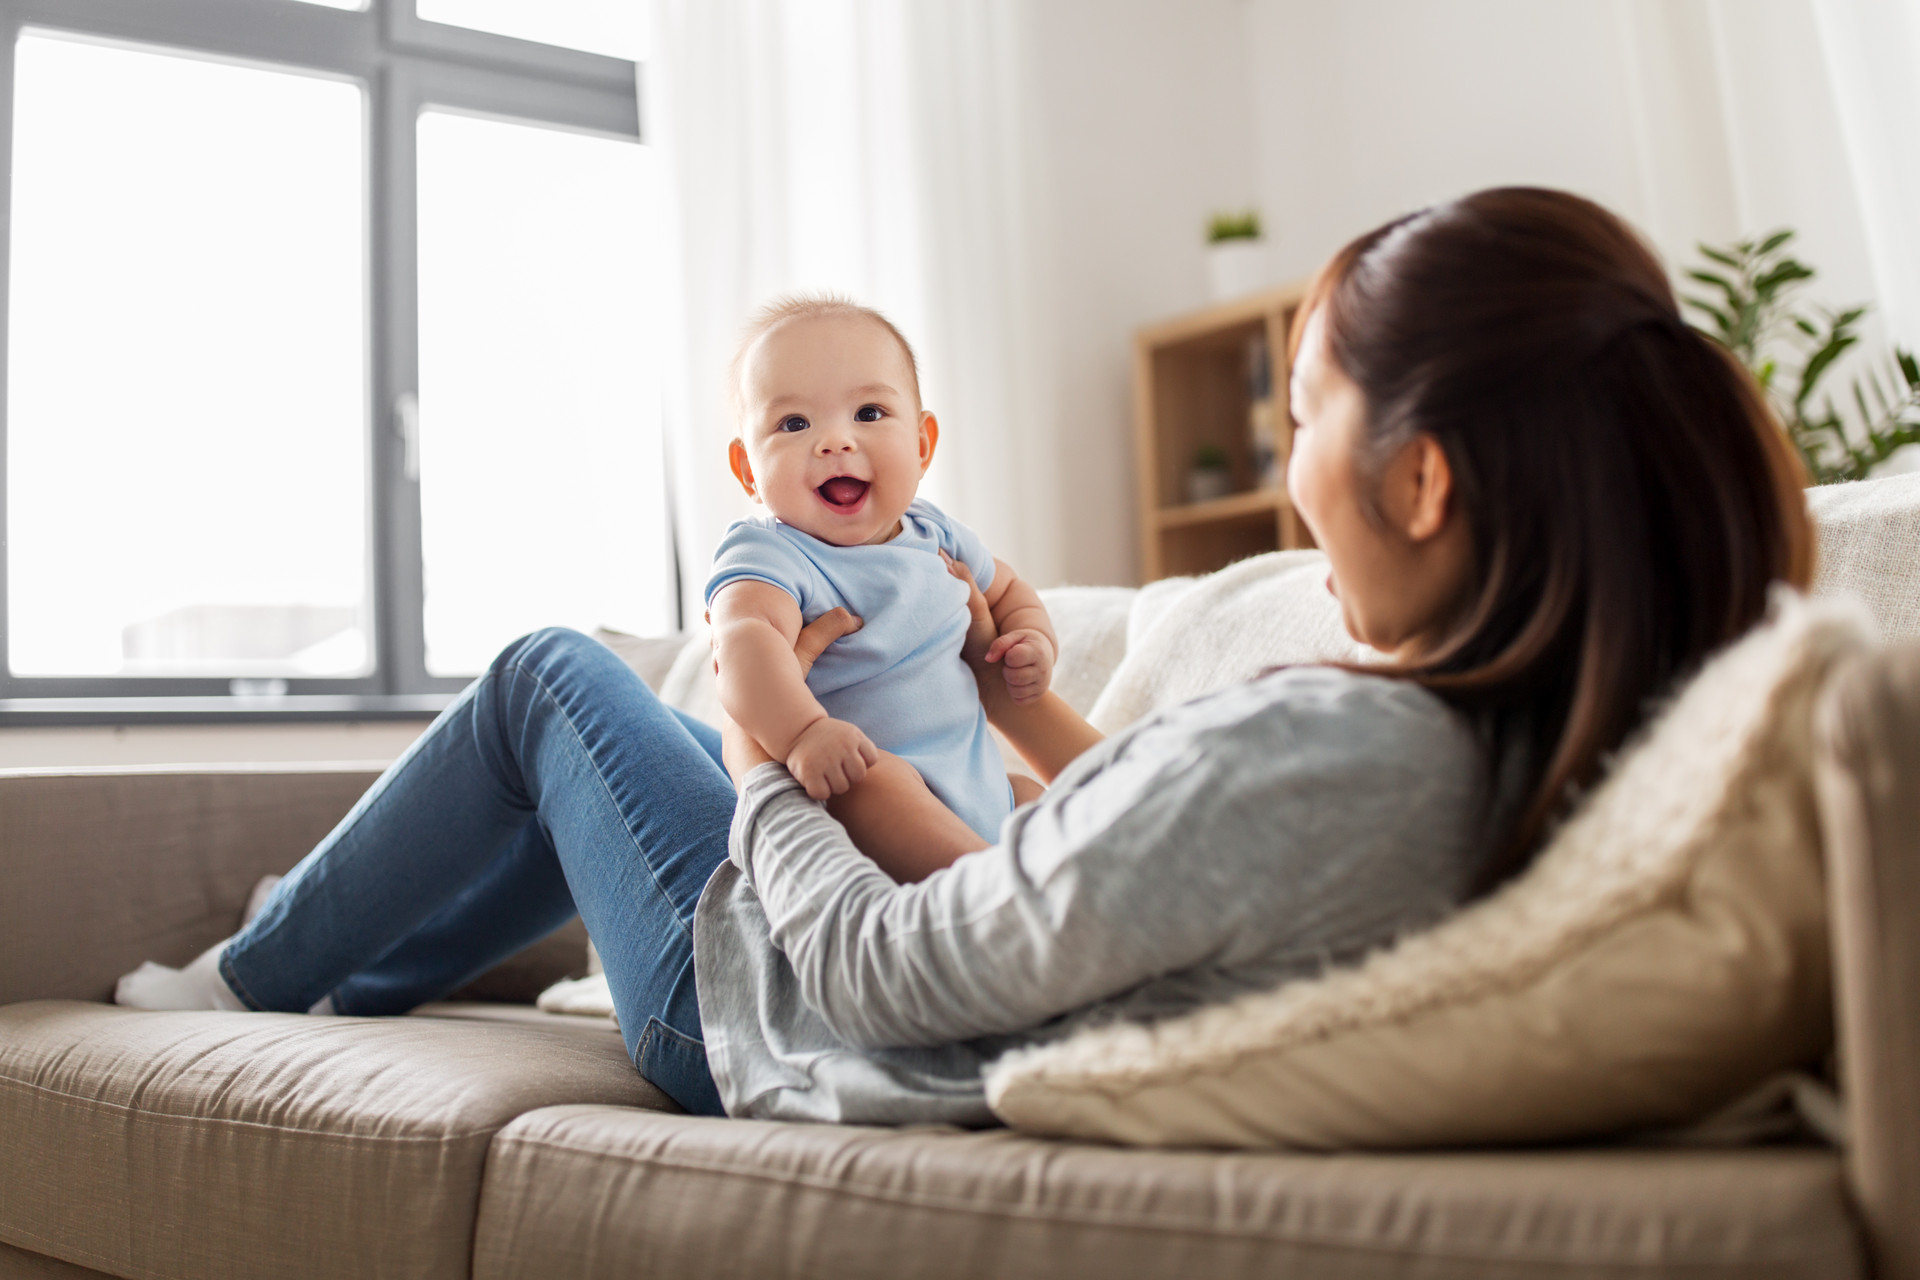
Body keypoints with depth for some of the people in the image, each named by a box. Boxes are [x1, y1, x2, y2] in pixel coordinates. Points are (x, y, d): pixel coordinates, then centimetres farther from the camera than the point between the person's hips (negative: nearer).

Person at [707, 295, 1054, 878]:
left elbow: (1007, 589, 31)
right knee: (870, 780, -36)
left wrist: (1033, 640, 8)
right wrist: (801, 731, -54)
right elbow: (747, 636, -36)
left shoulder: (935, 534, 11)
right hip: (847, 788, -9)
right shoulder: (768, 556, -13)